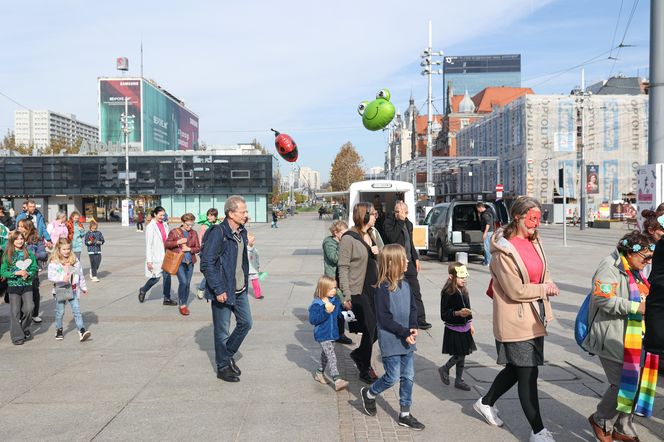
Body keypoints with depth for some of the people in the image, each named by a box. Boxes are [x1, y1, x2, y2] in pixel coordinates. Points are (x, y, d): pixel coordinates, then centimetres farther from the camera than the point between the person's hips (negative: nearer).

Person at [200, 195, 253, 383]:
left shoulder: (242, 232, 6)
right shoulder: (218, 233, -20)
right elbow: (206, 264, -22)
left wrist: (245, 280, 15)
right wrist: (218, 290, -21)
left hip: (240, 290, 8)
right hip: (223, 292, -8)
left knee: (246, 323, 16)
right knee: (222, 331, 6)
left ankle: (228, 355, 35)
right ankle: (223, 368, 22)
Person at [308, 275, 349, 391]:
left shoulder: (335, 301, 1)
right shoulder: (316, 304, -20)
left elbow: (340, 314, 15)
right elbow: (312, 320, -25)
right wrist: (326, 312, -33)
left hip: (332, 333, 7)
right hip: (322, 335, -7)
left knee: (326, 354, 22)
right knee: (331, 356, -14)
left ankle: (319, 373, 41)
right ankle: (337, 380, -15)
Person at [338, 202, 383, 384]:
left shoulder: (373, 234, 12)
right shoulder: (348, 238, -11)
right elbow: (343, 267, -13)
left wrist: (379, 252, -1)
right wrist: (346, 295, -17)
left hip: (375, 288, 7)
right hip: (358, 291, -7)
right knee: (370, 328, -4)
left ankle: (359, 354, 32)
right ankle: (365, 369, 15)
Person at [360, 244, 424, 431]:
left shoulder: (405, 284, 4)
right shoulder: (383, 288, -18)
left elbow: (413, 308, 9)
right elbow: (384, 318, -18)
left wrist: (413, 327, -8)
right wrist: (404, 333, -19)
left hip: (406, 340, 7)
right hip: (390, 341, -7)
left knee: (408, 377, 11)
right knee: (392, 377, 2)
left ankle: (405, 415, 24)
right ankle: (369, 394, 30)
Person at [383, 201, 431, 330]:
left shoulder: (408, 224, 13)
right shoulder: (389, 222, -9)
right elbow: (392, 238, -26)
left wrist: (416, 258, 16)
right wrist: (400, 221, -24)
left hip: (408, 262, 7)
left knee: (415, 292, 7)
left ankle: (420, 320, 14)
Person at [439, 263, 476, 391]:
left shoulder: (464, 291, 4)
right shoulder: (447, 293, -19)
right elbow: (444, 315, -20)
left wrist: (470, 324, 18)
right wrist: (457, 313, -31)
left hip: (464, 328, 7)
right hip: (453, 330, -7)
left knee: (462, 354, 12)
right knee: (459, 355, -3)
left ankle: (459, 380, 25)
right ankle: (444, 369, 23)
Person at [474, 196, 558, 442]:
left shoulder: (534, 242, 7)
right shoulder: (504, 251, -18)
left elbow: (543, 272, 18)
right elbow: (515, 291, -19)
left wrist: (549, 285, -3)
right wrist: (543, 290, -9)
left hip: (534, 318, 8)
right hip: (515, 321, -8)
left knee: (516, 369, 20)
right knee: (528, 374, 0)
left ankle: (486, 403, 40)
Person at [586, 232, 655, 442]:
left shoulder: (635, 271, 18)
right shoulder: (610, 268, -14)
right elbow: (603, 299, -25)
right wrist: (636, 307, -23)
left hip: (633, 342, 10)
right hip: (613, 341, -10)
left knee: (633, 384, 12)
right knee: (623, 385, -7)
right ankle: (600, 420, 17)